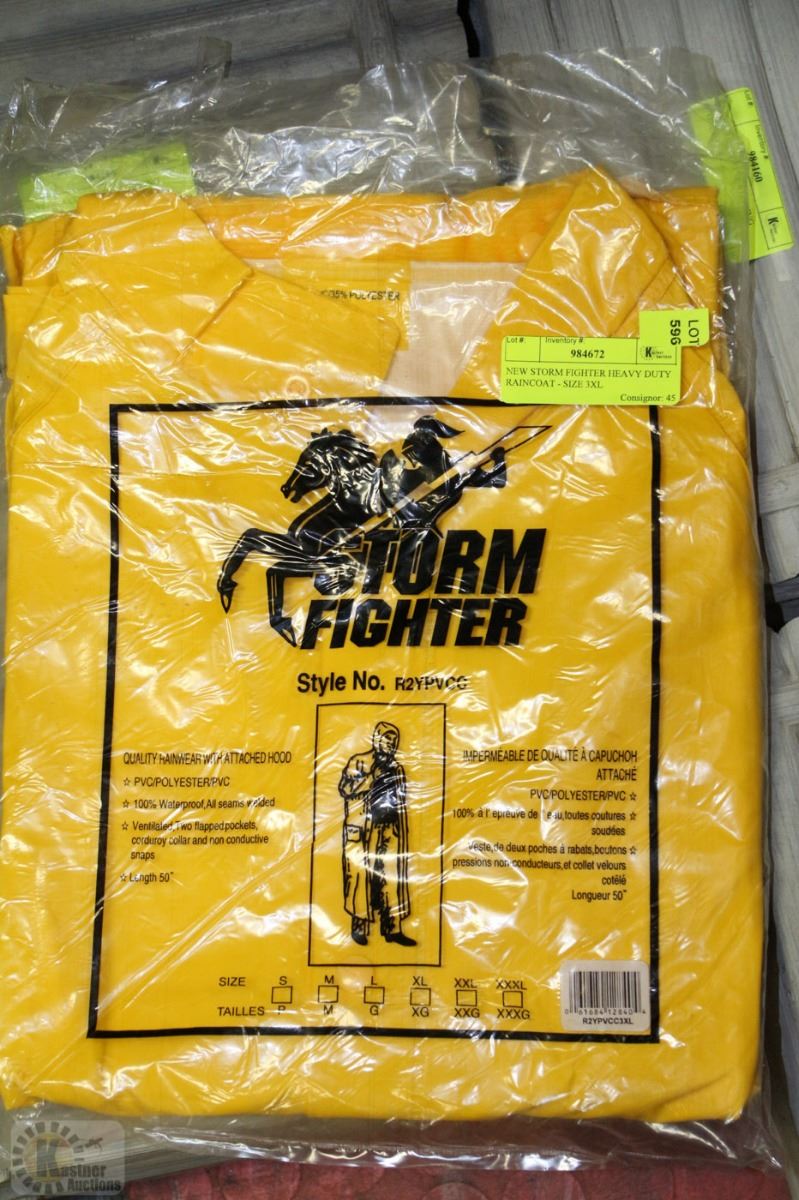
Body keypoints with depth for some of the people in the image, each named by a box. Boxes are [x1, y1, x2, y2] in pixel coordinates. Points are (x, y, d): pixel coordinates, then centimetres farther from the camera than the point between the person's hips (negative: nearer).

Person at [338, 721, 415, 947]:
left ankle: (392, 927, 5)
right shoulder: (358, 761, 1)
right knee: (361, 874, -6)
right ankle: (359, 926, 4)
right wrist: (375, 778, -16)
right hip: (361, 830, -4)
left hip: (389, 832, 4)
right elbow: (345, 789, -12)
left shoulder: (396, 768, 16)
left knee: (391, 876, 1)